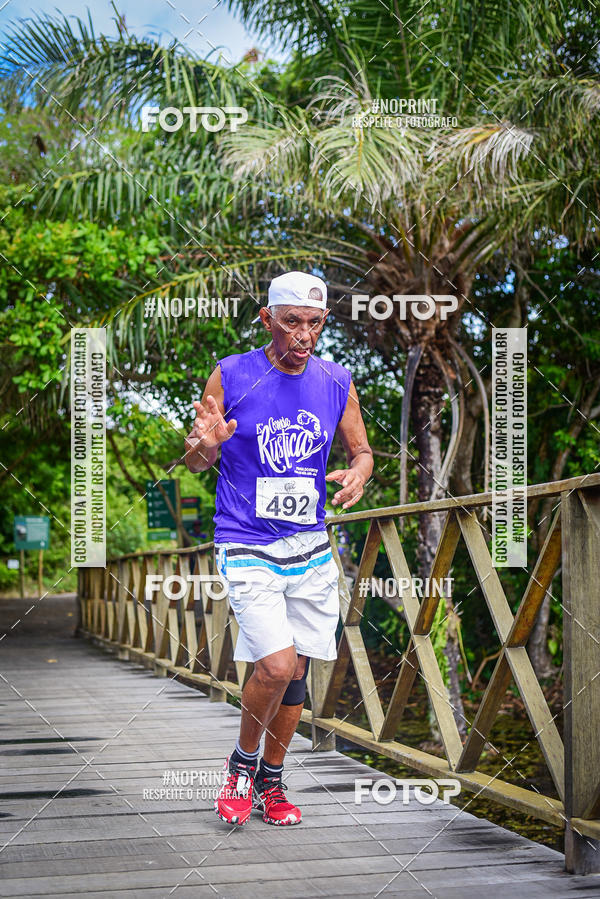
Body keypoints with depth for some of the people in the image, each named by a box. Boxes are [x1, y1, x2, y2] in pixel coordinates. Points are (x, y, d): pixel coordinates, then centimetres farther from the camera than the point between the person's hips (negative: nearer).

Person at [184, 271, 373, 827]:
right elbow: (197, 462, 2)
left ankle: (271, 781, 28)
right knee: (275, 666, -17)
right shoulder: (230, 376, -5)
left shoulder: (338, 384, 4)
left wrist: (359, 474, -10)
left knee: (296, 672, 8)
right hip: (246, 547, -4)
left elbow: (361, 451, 14)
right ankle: (242, 763, 10)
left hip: (311, 550, 4)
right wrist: (205, 444, -22)